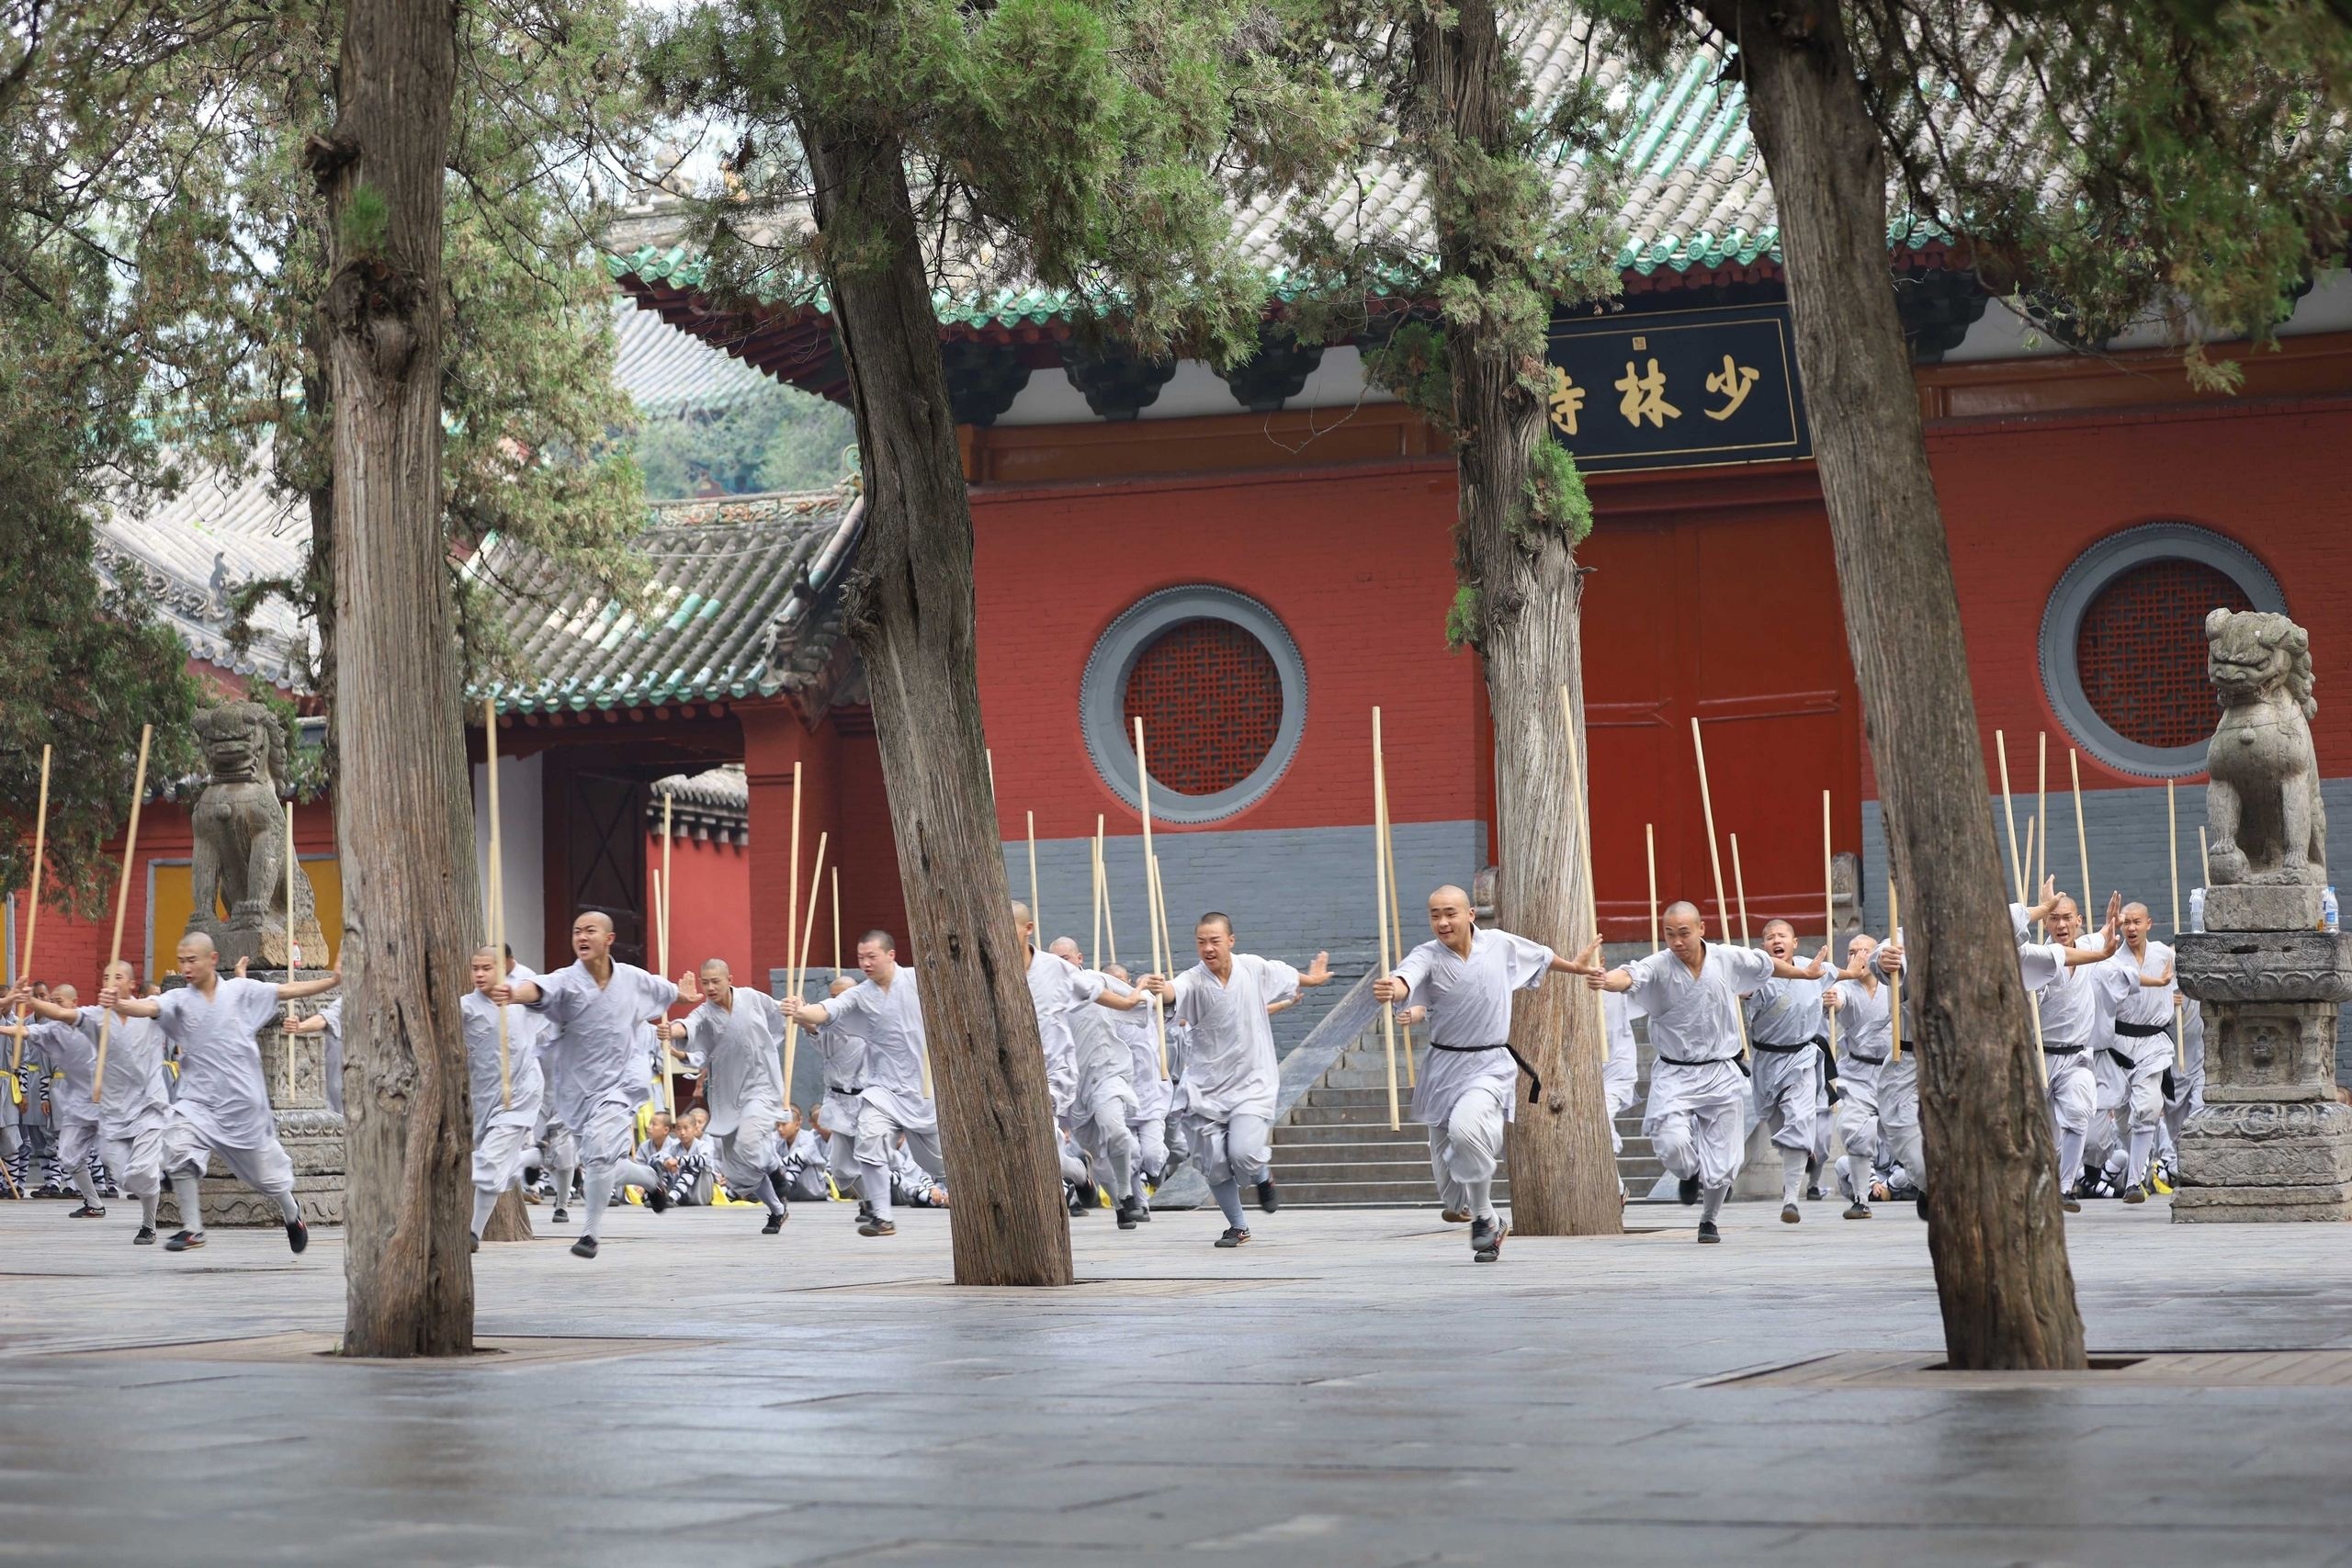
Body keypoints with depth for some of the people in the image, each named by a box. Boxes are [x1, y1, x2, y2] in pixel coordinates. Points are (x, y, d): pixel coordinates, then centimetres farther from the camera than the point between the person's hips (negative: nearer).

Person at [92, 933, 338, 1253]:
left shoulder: (241, 991, -1)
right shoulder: (179, 1000, -4)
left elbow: (288, 991, 2)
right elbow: (147, 1007, -22)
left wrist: (333, 981, -5)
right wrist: (117, 1004, -43)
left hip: (244, 1102, 0)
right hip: (198, 1100, 0)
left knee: (267, 1172, 10)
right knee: (178, 1147, -26)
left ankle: (292, 1215, 43)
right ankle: (192, 1230, -13)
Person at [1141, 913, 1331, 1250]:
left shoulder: (1254, 968, -5)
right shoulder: (1194, 981, -15)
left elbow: (1285, 975, 18)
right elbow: (1174, 990, -39)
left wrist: (1312, 978, 39)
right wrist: (1158, 988, -64)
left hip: (1251, 1083, 0)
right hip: (1206, 1088, 0)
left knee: (1244, 1154, -18)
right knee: (1215, 1164, 3)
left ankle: (1263, 1175, 19)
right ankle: (1237, 1227, 26)